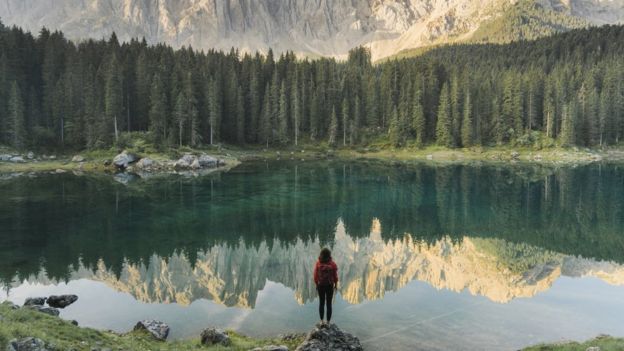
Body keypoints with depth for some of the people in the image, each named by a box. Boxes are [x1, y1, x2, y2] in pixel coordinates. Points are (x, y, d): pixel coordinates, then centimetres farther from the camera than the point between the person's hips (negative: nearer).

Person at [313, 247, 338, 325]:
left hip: (320, 285, 1)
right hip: (330, 286, -1)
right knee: (329, 303, 7)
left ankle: (321, 320, 17)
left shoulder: (318, 263, -11)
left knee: (321, 303, 15)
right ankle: (328, 322, 9)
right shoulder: (332, 263, -13)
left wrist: (316, 284, 8)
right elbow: (335, 275, -7)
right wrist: (336, 285, 7)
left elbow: (315, 275, -6)